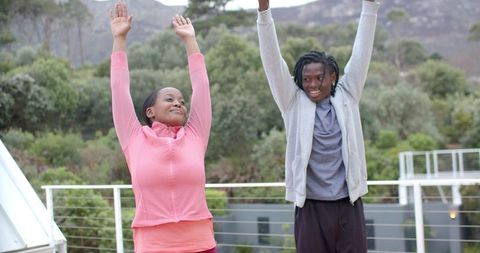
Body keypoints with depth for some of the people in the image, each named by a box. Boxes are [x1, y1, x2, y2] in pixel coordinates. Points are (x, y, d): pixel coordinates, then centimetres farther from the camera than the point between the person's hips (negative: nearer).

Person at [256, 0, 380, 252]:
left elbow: (361, 53, 3)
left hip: (348, 205, 1)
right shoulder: (293, 102, 3)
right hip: (310, 207, -1)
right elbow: (273, 60, -4)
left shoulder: (346, 97, 6)